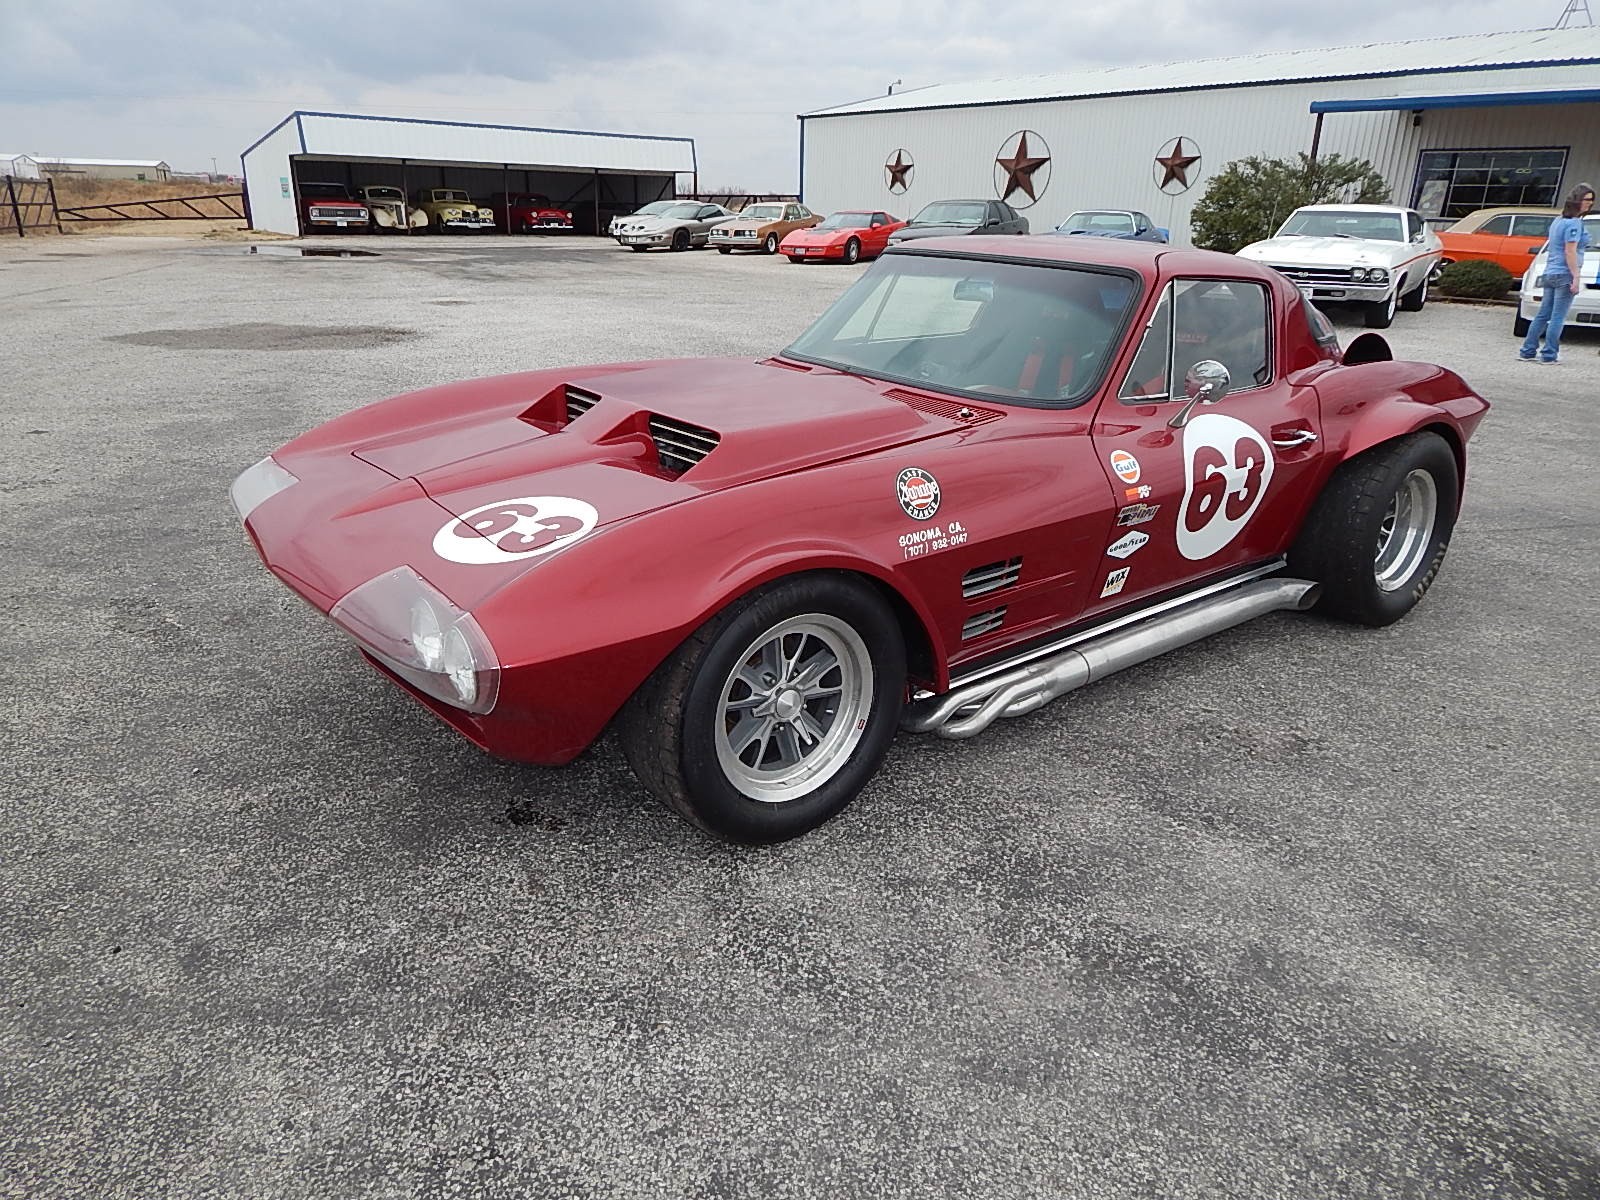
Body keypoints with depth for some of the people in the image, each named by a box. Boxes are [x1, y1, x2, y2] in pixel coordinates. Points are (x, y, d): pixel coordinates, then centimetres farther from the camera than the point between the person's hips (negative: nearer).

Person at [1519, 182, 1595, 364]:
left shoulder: (1558, 220, 14)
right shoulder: (1574, 223, -12)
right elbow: (1570, 252, -17)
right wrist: (1576, 277, -18)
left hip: (1550, 274, 8)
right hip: (1564, 275, -8)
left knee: (1543, 315, 11)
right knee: (1558, 317, -3)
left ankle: (1527, 351, 12)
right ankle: (1549, 355, 0)